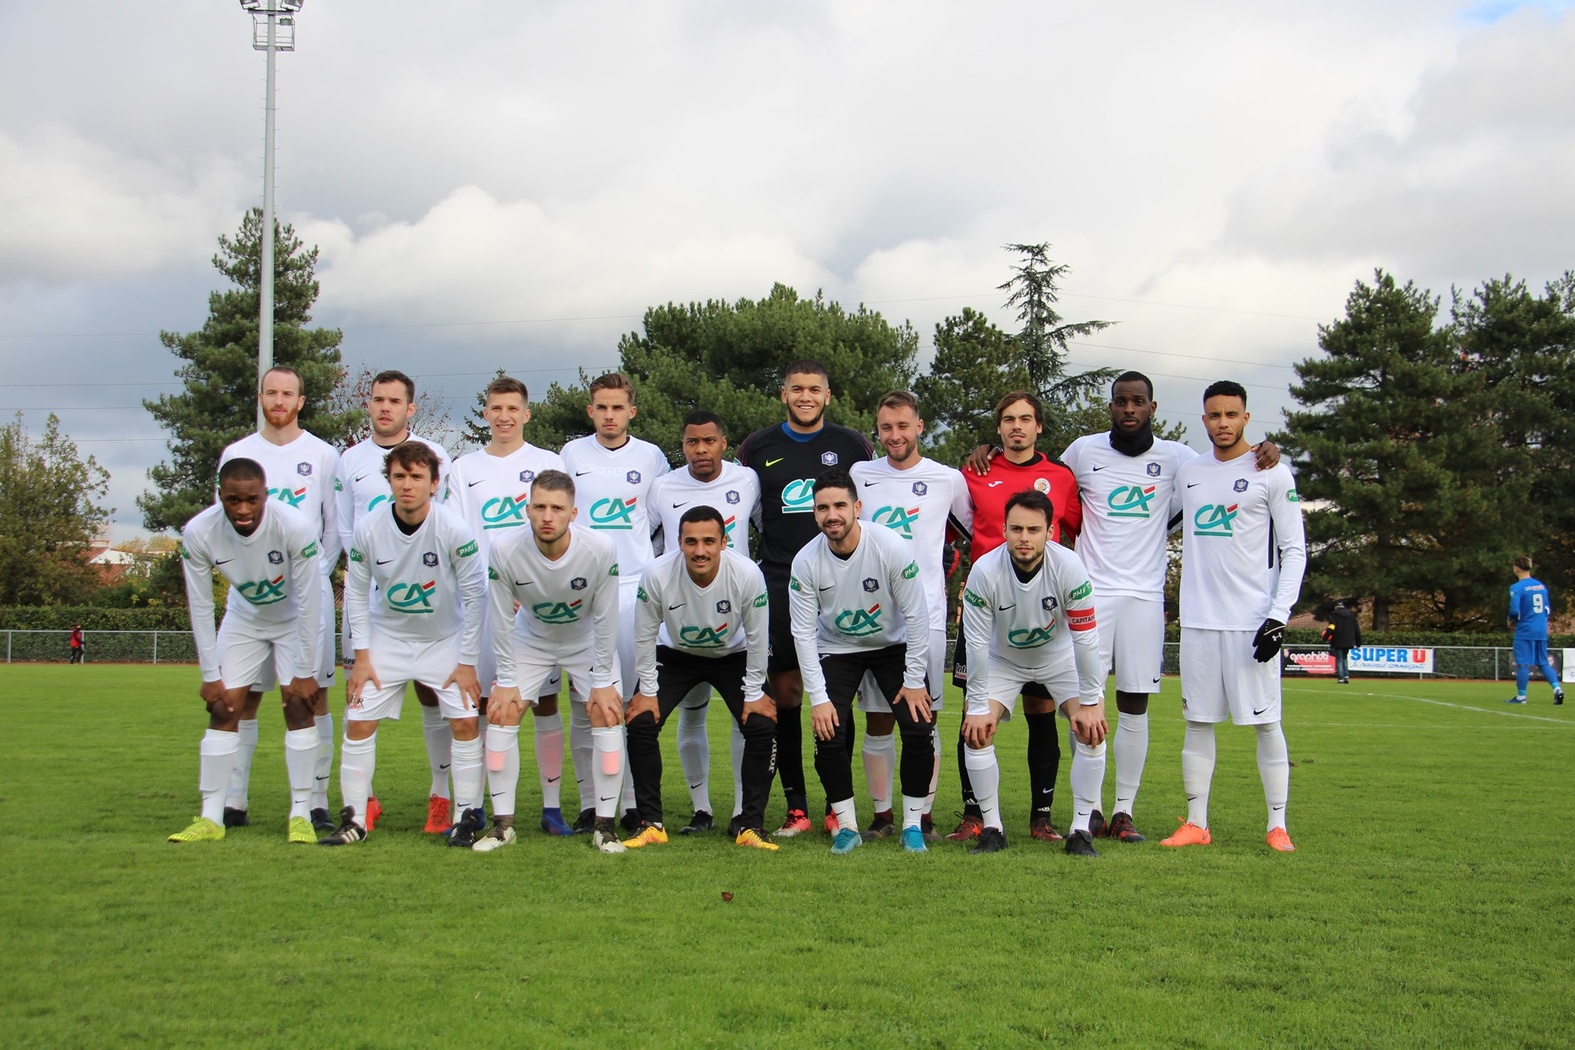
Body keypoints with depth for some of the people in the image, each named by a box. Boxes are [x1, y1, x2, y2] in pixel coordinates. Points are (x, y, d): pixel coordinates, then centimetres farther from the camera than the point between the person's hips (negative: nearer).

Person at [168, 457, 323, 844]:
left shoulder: (296, 527, -34)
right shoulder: (198, 533, -26)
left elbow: (308, 603, -25)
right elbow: (200, 608, -15)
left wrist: (305, 672, -20)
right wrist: (210, 675, -12)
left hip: (295, 618, -2)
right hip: (244, 619, 3)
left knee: (298, 706, -11)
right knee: (223, 708, -3)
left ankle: (301, 815, -4)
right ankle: (211, 818, 3)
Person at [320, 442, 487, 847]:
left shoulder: (455, 531, -23)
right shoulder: (369, 529, -18)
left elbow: (475, 596, -14)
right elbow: (356, 591, -4)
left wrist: (467, 662, -12)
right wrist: (361, 656, -5)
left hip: (445, 639, -1)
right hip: (387, 638, 2)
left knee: (464, 721, -10)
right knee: (358, 721, -4)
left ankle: (467, 817, 4)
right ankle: (354, 820, 8)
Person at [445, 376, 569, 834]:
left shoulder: (549, 464, 9)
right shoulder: (464, 469, 14)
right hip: (481, 599, 1)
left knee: (545, 701, 0)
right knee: (480, 701, 1)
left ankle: (552, 806, 4)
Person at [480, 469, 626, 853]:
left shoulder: (602, 550, -31)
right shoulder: (505, 551, -29)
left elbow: (605, 619, -18)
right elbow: (502, 620, -15)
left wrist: (602, 682, -14)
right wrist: (506, 681, -12)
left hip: (587, 640, -1)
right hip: (531, 639, 1)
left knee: (608, 718, -12)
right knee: (500, 716, -9)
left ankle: (605, 825, -1)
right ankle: (503, 823, 3)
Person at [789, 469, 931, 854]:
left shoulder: (892, 548, -24)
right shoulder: (805, 562, -20)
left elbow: (916, 616, -16)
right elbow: (803, 632, -14)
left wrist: (915, 681, -14)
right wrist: (818, 698, -17)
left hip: (893, 646, -1)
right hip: (836, 649, 1)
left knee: (919, 729, -15)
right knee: (829, 735, -15)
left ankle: (912, 824, 3)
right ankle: (847, 826, 5)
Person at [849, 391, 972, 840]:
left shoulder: (948, 480, 4)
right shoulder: (858, 475, 8)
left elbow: (978, 529, 16)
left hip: (926, 614, -1)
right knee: (877, 721, 4)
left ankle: (924, 816, 7)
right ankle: (882, 814, 13)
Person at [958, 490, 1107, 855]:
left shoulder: (1069, 568, -29)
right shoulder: (984, 571, -29)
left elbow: (1086, 638, -22)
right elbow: (977, 643, -21)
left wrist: (1091, 704, -20)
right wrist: (979, 707, -18)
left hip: (1059, 655, 0)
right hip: (1003, 658, 0)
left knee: (1093, 730, -18)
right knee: (976, 731, -16)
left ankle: (1081, 830, -6)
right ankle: (992, 829, -1)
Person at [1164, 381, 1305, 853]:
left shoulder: (1272, 473, -1)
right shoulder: (1188, 473, 12)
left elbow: (1295, 549, -3)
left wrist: (1280, 615, -12)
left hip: (1253, 619, -4)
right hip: (1198, 619, 4)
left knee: (1266, 722, -1)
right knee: (1198, 721, 6)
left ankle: (1278, 825, 6)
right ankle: (1196, 823, 11)